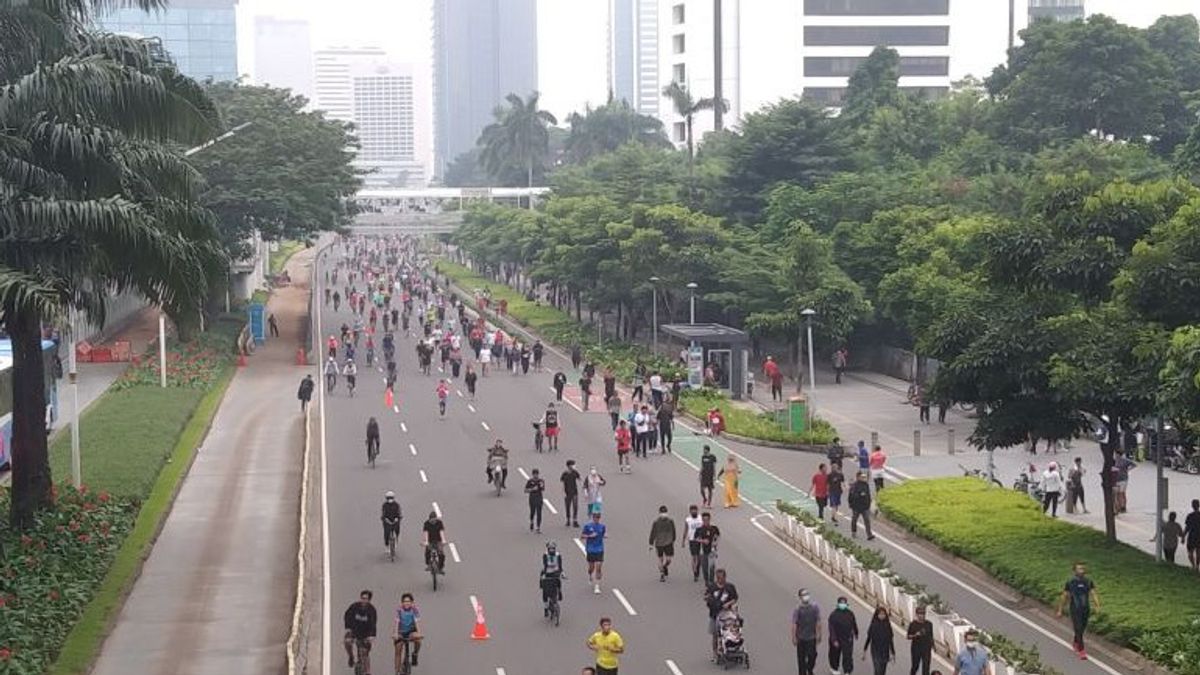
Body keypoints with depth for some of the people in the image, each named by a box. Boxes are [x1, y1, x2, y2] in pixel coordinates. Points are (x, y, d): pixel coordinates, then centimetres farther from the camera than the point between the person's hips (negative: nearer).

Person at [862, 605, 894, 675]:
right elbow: (868, 638, 0)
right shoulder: (873, 625, -5)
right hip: (875, 652, -3)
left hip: (885, 652, 3)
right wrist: (864, 652, 2)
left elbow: (891, 640, 6)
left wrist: (893, 653, 7)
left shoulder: (887, 625, 2)